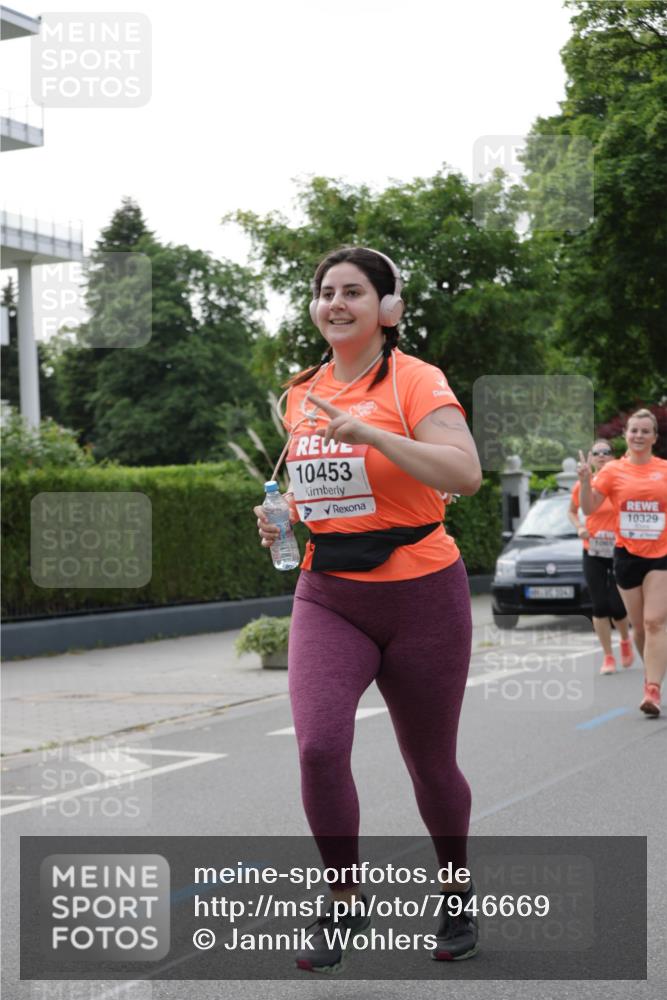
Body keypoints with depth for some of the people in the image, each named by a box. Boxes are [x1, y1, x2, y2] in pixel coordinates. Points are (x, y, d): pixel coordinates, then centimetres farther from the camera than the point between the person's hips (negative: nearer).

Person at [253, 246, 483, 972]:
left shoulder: (414, 382, -10)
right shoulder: (303, 392, 8)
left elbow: (466, 475, -25)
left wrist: (369, 432, -31)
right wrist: (283, 514, 3)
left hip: (420, 595, -4)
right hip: (329, 596, 4)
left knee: (429, 764, 9)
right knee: (318, 746, -17)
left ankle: (458, 893, 35)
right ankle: (345, 904, 2)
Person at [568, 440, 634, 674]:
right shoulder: (583, 486, 0)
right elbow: (572, 511, 16)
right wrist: (579, 528, -2)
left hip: (619, 551, -2)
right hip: (593, 552, 2)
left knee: (617, 606, -4)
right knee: (599, 606, -1)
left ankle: (625, 640, 28)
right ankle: (608, 657, 11)